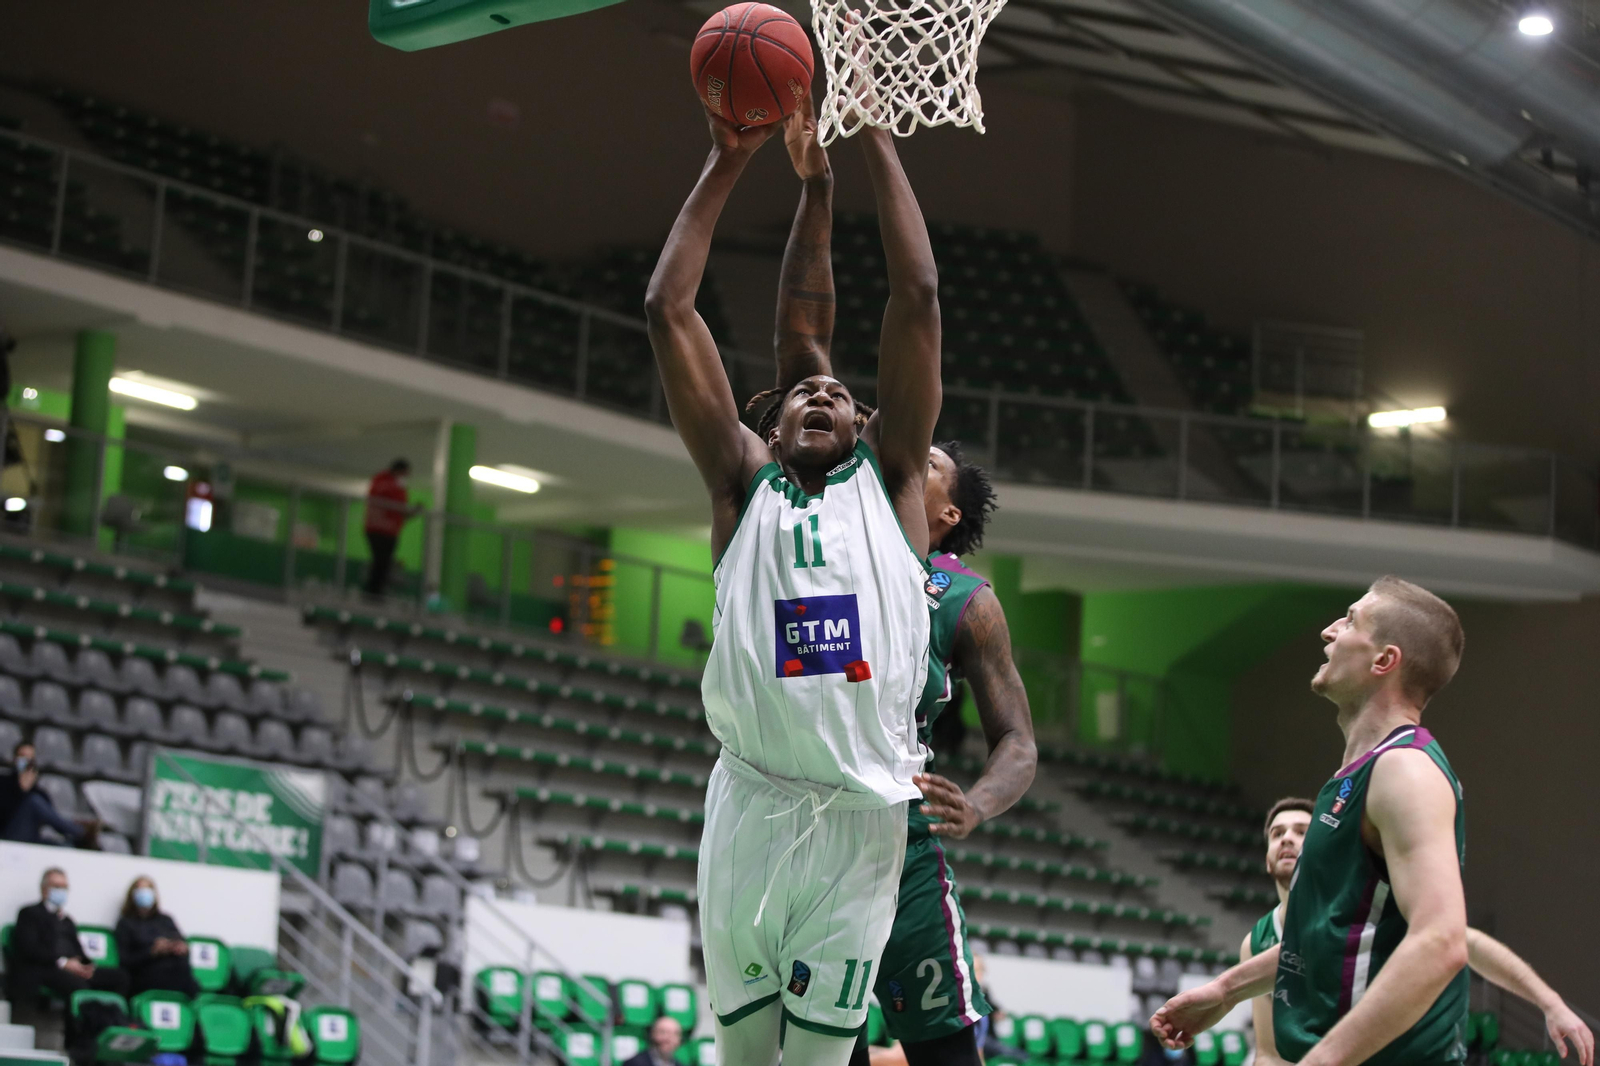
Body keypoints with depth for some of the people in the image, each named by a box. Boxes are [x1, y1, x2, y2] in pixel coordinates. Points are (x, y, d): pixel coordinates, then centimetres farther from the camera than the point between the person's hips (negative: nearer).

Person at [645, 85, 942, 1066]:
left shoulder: (889, 478, 12)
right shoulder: (743, 483, 13)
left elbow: (919, 296, 5)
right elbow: (669, 310, 8)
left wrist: (877, 138, 6)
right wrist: (727, 165, 8)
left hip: (863, 815, 0)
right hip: (751, 803, 1)